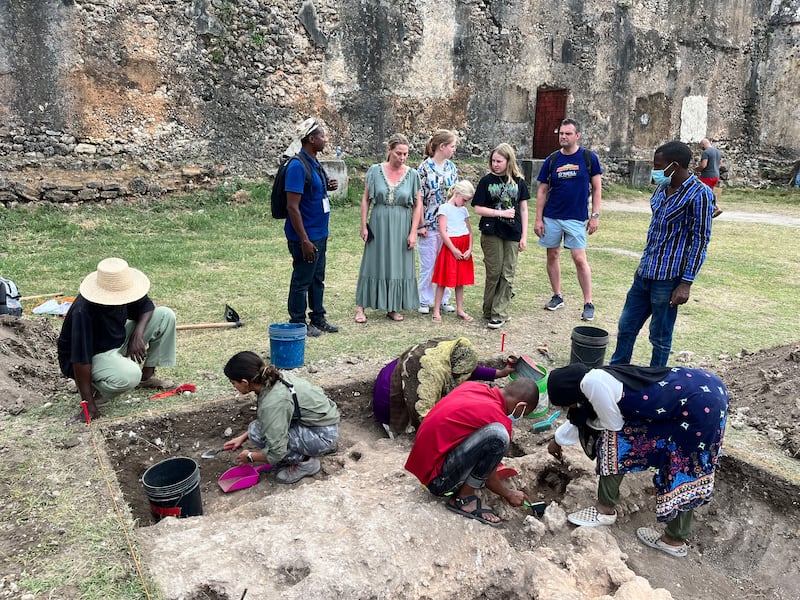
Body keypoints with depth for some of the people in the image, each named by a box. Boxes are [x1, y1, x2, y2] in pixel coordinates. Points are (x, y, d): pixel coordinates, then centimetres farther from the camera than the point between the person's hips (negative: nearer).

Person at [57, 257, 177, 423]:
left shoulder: (122, 291, -16)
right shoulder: (83, 312, -35)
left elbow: (147, 307, 2)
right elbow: (80, 359, -33)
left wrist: (138, 334, -17)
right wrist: (89, 404, -30)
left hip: (118, 341, 8)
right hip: (93, 356, -7)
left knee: (165, 315, -5)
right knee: (130, 376, -38)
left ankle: (147, 377, 8)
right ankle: (98, 389, -2)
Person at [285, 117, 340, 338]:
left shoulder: (315, 163, 10)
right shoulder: (298, 166, -18)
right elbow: (292, 207, -22)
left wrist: (328, 187, 2)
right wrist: (304, 240, -23)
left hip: (320, 234, 9)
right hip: (305, 236, -9)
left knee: (317, 279, 18)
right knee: (301, 281, 3)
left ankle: (318, 318, 30)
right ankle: (298, 324, 16)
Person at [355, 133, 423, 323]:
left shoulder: (412, 175, -2)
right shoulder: (375, 171, -4)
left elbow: (418, 205, 0)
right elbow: (365, 199, 1)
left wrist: (413, 232, -4)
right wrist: (363, 225, -3)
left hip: (402, 227, 1)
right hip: (379, 224, -1)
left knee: (398, 265, 6)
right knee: (373, 264, 3)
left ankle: (393, 308, 19)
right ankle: (361, 307, 9)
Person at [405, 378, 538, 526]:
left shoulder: (471, 386, 3)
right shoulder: (501, 422, -16)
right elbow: (488, 477, -2)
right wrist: (509, 495, 18)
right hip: (439, 480, -9)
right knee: (497, 435, -24)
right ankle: (463, 500, -8)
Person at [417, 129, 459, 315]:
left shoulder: (451, 167, 6)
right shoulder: (424, 168, -10)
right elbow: (419, 199, -10)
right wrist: (421, 224, -11)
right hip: (429, 224, -5)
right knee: (428, 264, 4)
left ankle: (444, 299, 23)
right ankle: (425, 301, 18)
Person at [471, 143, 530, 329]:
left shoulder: (518, 181, 6)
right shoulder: (487, 180, 0)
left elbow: (524, 209, 8)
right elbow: (477, 209, -3)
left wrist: (524, 236, 3)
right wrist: (500, 212, -12)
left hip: (512, 234, 2)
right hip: (492, 232, -2)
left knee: (507, 275, 1)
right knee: (494, 272, 1)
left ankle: (499, 314, 6)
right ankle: (488, 310, 16)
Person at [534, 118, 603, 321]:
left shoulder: (589, 157, -2)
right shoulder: (552, 160, 3)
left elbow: (597, 188, 1)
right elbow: (542, 191, 6)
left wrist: (595, 215, -6)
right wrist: (539, 219, 1)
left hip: (577, 218, -3)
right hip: (551, 217, 3)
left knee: (580, 259, -7)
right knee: (552, 255, 8)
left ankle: (588, 303, 2)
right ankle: (557, 296, 23)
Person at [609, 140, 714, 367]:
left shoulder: (698, 194, -14)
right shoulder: (662, 188, 8)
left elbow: (700, 241, -14)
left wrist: (686, 283, -17)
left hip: (668, 278, -8)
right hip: (645, 273, 8)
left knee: (660, 337, 6)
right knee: (626, 326, 15)